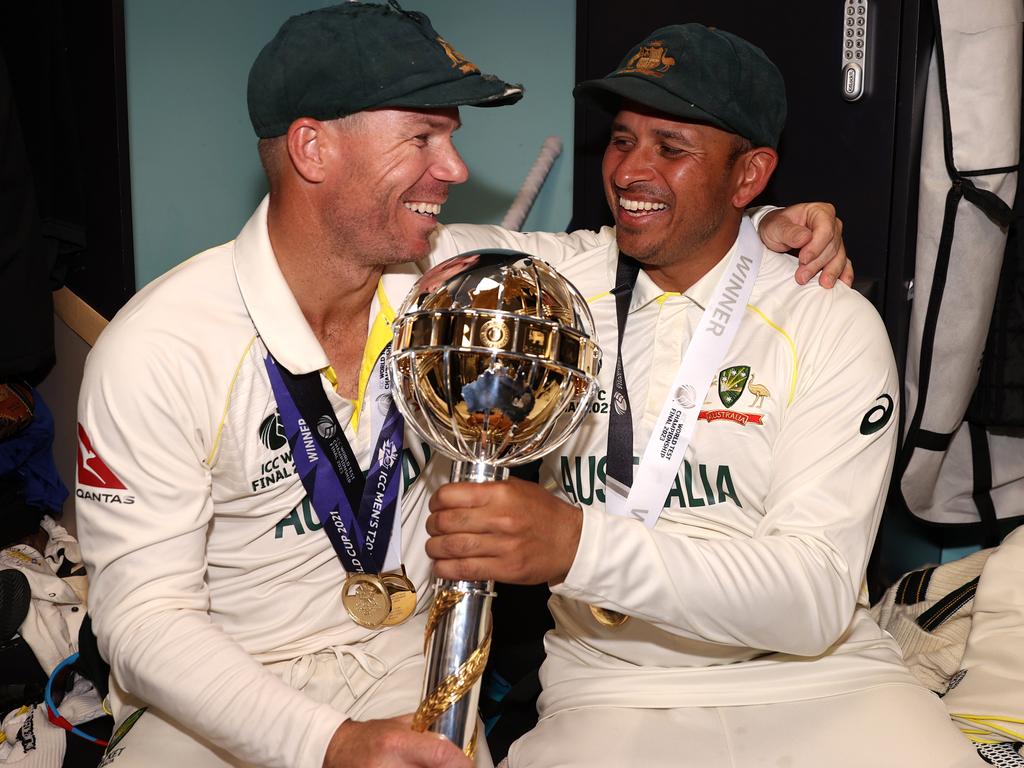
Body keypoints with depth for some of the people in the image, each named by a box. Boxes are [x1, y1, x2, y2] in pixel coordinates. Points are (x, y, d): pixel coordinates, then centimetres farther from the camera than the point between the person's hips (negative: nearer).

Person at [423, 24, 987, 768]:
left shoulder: (833, 324, -6)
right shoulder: (556, 282, 2)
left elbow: (817, 599, -16)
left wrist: (578, 543, -30)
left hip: (819, 678, 0)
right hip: (610, 691, 1)